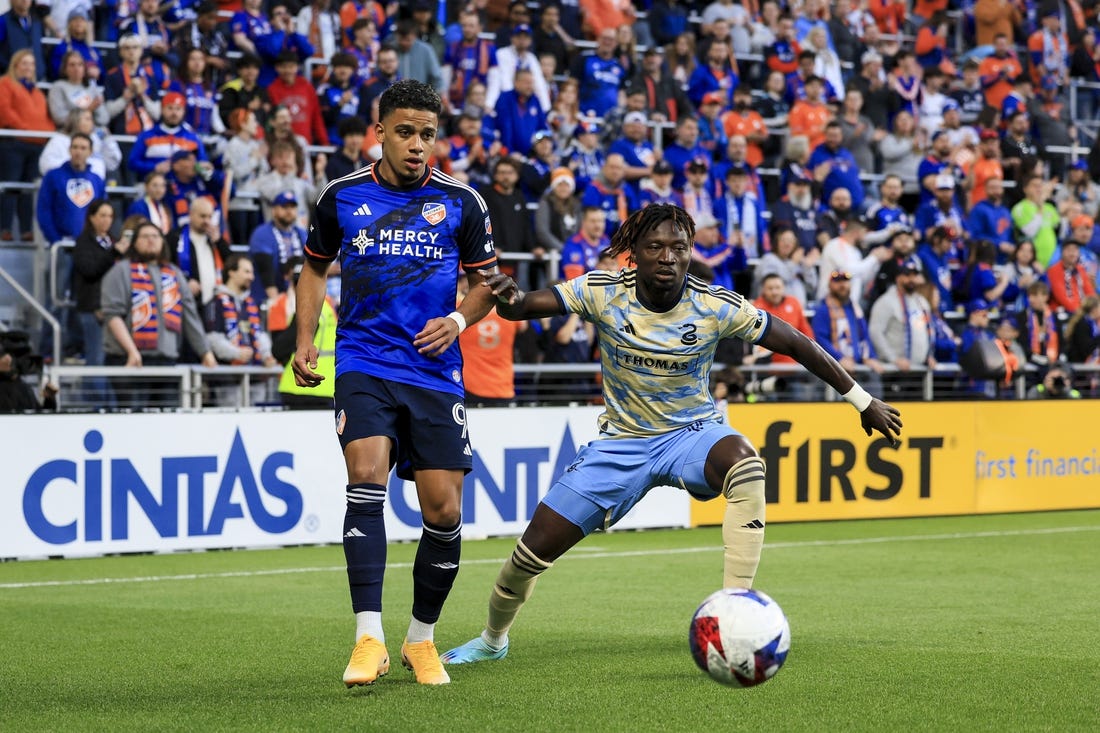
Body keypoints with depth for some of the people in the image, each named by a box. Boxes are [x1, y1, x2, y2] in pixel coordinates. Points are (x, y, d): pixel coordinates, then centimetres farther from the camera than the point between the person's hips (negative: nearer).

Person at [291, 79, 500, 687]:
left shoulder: (461, 202, 3)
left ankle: (422, 639, 19)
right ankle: (369, 639, -23)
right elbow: (315, 267, 20)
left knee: (444, 512, -3)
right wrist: (305, 341, 8)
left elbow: (485, 282, 13)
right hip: (363, 363, -1)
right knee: (367, 475, -24)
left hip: (435, 371, 1)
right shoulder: (341, 197, 4)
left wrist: (457, 321, -7)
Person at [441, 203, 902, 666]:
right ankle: (493, 640, 29)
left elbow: (797, 345, -7)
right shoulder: (604, 293, -14)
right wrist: (510, 299, -44)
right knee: (535, 549, -3)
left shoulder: (716, 307, -17)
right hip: (621, 439, 1)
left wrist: (862, 400, -2)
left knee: (745, 465, -38)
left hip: (692, 432, -1)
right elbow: (523, 306, -18)